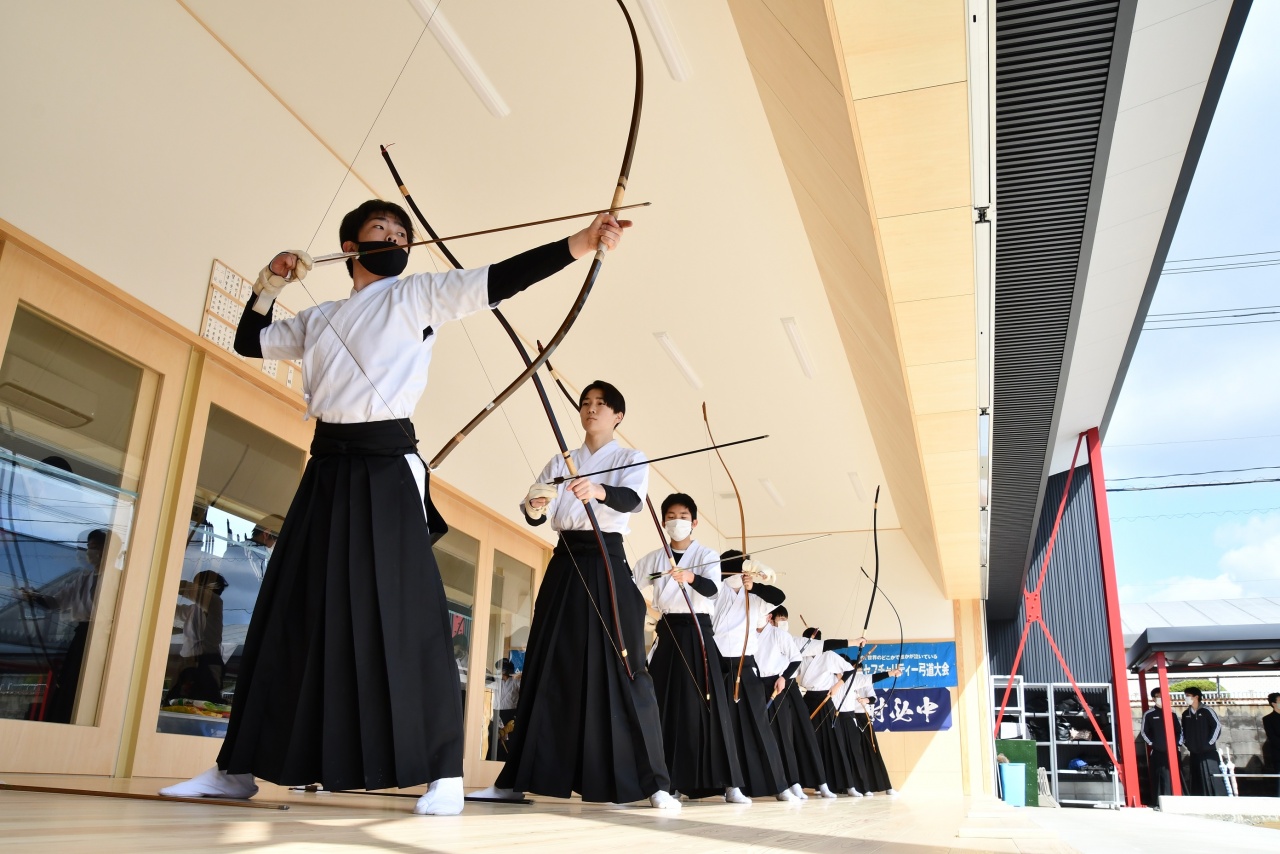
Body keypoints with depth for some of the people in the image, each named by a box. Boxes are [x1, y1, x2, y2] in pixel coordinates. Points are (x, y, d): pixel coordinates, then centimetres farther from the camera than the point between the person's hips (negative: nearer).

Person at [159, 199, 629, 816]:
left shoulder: (417, 295, 5)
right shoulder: (319, 318, 21)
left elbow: (499, 280, -7)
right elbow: (250, 342, 28)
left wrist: (582, 243, -17)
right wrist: (270, 283, 16)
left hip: (387, 467, -5)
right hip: (327, 468, 6)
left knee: (405, 614, -12)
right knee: (291, 611, 7)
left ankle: (443, 775, -8)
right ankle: (238, 767, 16)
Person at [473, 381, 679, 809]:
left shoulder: (631, 459, 4)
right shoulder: (560, 462, 15)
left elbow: (633, 499, -18)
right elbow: (535, 512, 2)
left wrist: (598, 491, -40)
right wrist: (533, 507, -23)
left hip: (607, 567, -4)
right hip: (564, 567, 4)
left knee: (620, 670, -9)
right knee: (550, 668, 3)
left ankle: (654, 782, -7)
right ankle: (517, 778, 8)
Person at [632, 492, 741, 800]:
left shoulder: (707, 555, 0)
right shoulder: (654, 559, 12)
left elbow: (712, 588, -19)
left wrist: (691, 577, -39)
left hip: (697, 632, -3)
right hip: (668, 633, 3)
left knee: (702, 703, -9)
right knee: (665, 704, -3)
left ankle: (724, 781, -7)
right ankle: (667, 780, 1)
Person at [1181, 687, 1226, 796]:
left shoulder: (1206, 711, -7)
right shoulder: (1186, 714, 9)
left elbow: (1217, 726, -8)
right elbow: (1183, 730, 19)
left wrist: (1210, 742, -9)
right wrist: (1186, 743, 10)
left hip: (1208, 751, -5)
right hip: (1194, 752, 6)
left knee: (1213, 777, -7)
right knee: (1197, 780, 7)